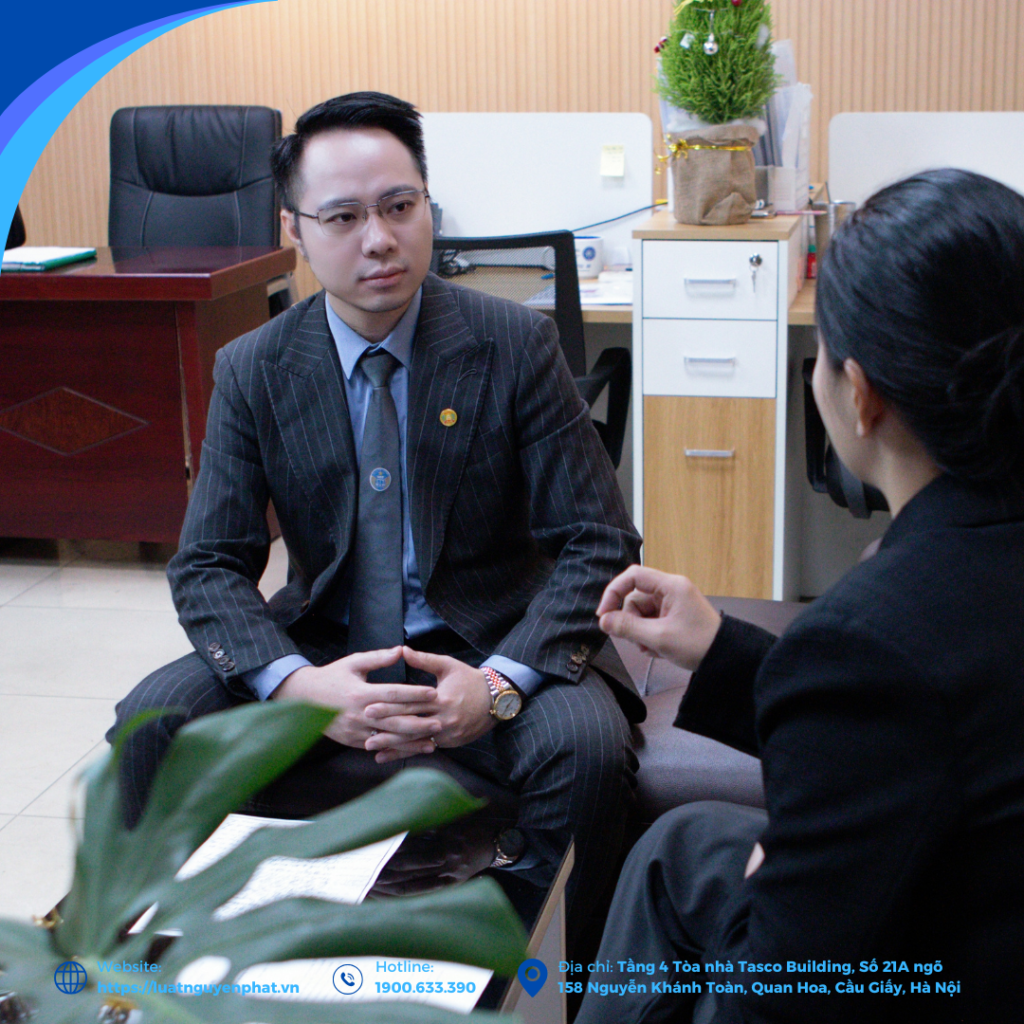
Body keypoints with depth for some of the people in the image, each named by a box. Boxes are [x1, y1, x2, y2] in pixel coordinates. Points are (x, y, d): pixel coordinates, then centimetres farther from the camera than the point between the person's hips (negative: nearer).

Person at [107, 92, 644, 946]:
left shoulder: (516, 345, -7)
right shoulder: (252, 372, -1)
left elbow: (598, 543, -9)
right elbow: (208, 567, -3)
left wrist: (501, 683, -26)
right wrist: (298, 685, -24)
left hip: (489, 651, -2)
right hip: (324, 652, 2)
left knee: (586, 745, -32)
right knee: (151, 724, -21)